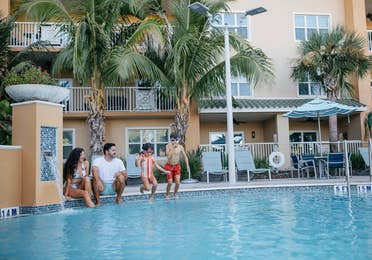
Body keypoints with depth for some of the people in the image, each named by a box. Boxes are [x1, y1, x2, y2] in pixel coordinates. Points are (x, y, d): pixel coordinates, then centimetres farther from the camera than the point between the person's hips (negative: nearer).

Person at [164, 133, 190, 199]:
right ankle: (167, 194, 19)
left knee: (178, 182, -6)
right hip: (169, 166, -2)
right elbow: (168, 156, -26)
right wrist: (173, 147, -27)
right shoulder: (168, 146, -14)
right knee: (170, 183, -7)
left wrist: (187, 165, -9)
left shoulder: (180, 147, -7)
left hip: (177, 166, 2)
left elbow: (185, 157, 0)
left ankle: (175, 193, 22)